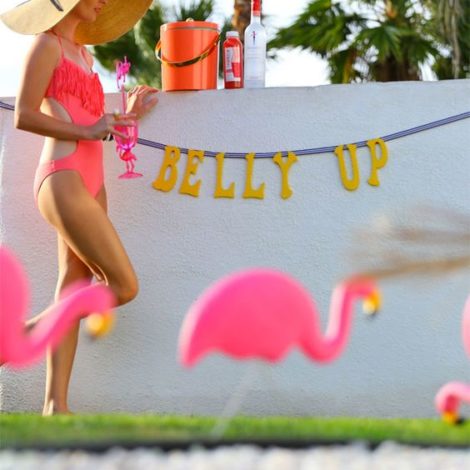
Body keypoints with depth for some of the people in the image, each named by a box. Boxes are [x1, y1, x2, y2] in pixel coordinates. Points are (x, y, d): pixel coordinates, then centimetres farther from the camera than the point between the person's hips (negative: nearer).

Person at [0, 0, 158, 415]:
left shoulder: (82, 54, 20)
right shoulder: (46, 45, -5)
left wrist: (129, 115, 10)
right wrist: (88, 130, -16)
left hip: (89, 186, 9)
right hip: (63, 184, -9)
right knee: (124, 286, -11)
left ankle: (56, 405, 2)